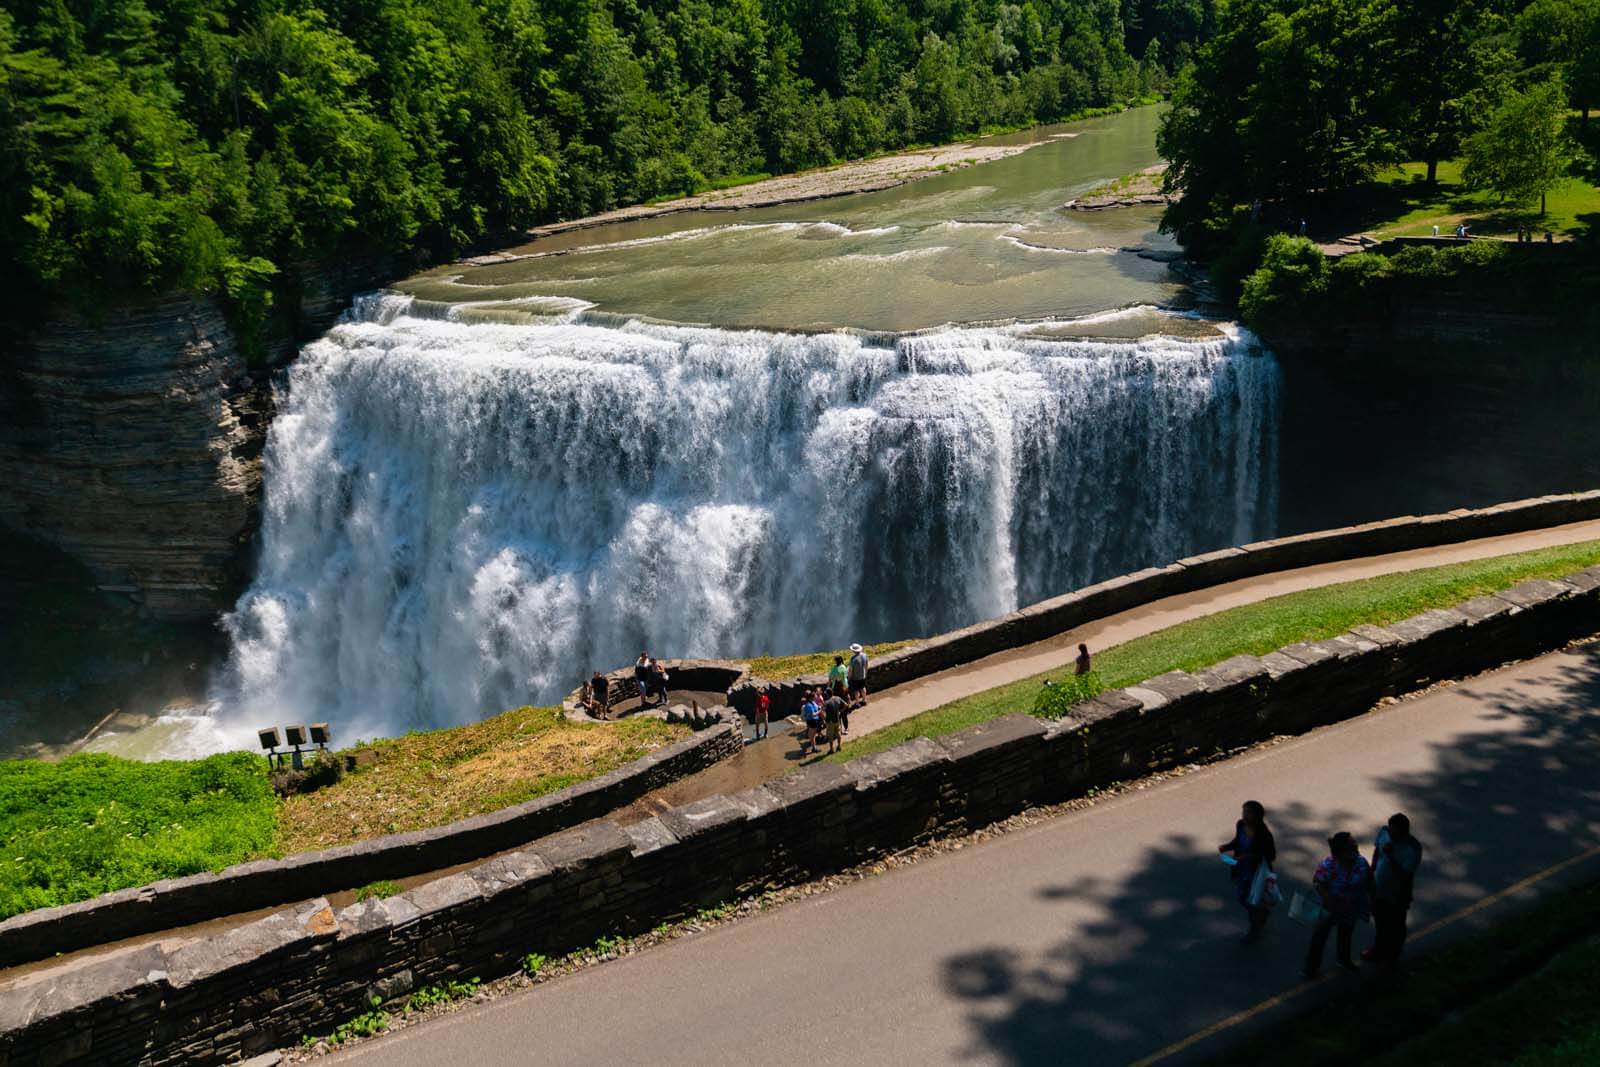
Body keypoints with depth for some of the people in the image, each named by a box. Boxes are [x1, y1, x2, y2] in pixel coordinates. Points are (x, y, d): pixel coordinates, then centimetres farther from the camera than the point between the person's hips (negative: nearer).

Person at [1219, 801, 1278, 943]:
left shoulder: (1263, 834, -29)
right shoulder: (1240, 825, -11)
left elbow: (1272, 856, -19)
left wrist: (1250, 856, -29)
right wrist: (1226, 846, -12)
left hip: (1257, 873, -6)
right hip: (1241, 871, 6)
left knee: (1254, 902, 14)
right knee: (1243, 898, 23)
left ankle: (1255, 932, 39)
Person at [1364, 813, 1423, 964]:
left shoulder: (1413, 849, -32)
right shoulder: (1384, 832, -16)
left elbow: (1404, 876, -32)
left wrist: (1390, 855, -41)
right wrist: (1371, 873, 7)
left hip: (1397, 895, -5)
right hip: (1379, 888, 5)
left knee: (1395, 927, 20)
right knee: (1379, 921, 27)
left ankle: (1391, 956, 44)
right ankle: (1379, 950, 52)